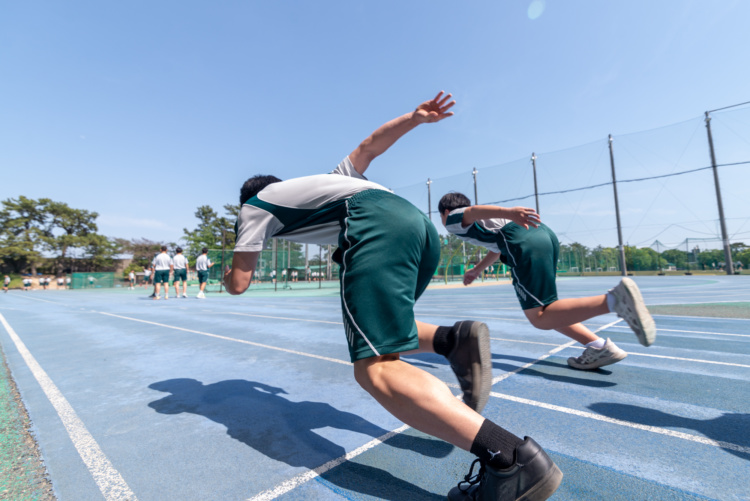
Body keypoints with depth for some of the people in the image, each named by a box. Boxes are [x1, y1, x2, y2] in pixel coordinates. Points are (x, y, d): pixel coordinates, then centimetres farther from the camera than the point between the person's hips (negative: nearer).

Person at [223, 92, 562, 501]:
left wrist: (230, 277, 43)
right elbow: (369, 146, 37)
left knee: (374, 369, -12)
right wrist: (415, 117, 30)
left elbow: (239, 283, 19)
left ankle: (509, 456, -25)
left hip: (375, 227, -8)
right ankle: (453, 338, -4)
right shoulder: (327, 179, 40)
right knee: (376, 335, 21)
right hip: (418, 221, 8)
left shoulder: (254, 205, 23)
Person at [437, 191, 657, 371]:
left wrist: (508, 212, -31)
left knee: (540, 318, -8)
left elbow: (473, 211, -11)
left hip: (525, 243, -9)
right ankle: (598, 346, 7)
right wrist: (477, 270, 58)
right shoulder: (480, 221, 36)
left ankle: (614, 299, -21)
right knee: (539, 310, 17)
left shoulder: (453, 218, 12)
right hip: (544, 232, 9)